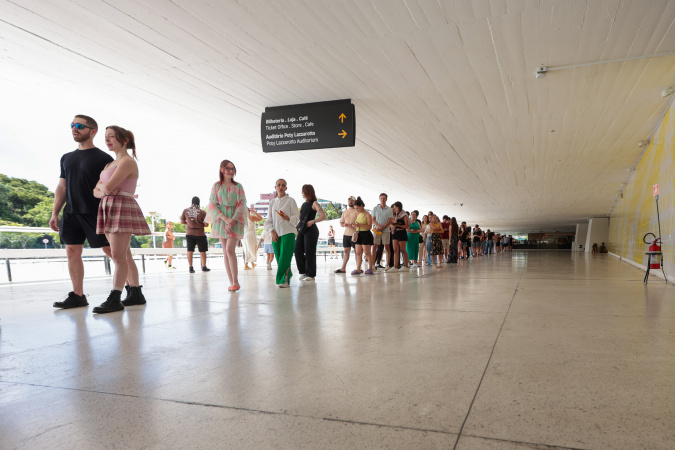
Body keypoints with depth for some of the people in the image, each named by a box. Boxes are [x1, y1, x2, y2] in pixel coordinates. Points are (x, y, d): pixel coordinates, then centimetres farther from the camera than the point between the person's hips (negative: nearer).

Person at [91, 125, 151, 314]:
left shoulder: (127, 161, -7)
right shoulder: (110, 165, 21)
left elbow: (109, 186, -18)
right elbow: (96, 191, 14)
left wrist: (103, 185, 5)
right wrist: (104, 190, -8)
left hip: (123, 209, -9)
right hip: (109, 209, 9)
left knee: (118, 255, -10)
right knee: (124, 255, 9)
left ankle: (114, 299, -9)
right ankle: (136, 294, 15)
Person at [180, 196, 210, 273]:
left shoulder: (185, 210, -1)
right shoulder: (202, 212, -11)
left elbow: (182, 221, 6)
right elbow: (206, 224, -9)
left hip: (189, 233, 3)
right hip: (200, 234, -3)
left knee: (190, 250, 6)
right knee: (202, 251, 9)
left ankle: (191, 267, 4)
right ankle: (204, 267, 16)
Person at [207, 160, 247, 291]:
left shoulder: (238, 186, 5)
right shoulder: (216, 186, 6)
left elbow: (241, 204, 0)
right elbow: (213, 204, 1)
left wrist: (232, 221, -13)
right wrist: (225, 219, -13)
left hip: (235, 220, -2)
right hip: (221, 220, 2)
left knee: (230, 249, -14)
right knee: (225, 252, 3)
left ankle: (236, 281, -7)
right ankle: (231, 282, 8)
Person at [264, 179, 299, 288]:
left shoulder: (290, 200, 3)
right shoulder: (272, 202, 14)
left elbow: (296, 217, -2)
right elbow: (268, 220, 13)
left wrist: (288, 218, -23)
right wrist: (272, 232, -2)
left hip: (288, 232, -4)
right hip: (276, 234, 4)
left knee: (285, 257, -12)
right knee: (279, 257, 1)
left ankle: (285, 280, -6)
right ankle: (288, 275, 18)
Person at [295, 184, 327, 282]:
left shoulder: (314, 203, -5)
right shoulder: (303, 204, 18)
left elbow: (323, 216, -14)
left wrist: (312, 221, -21)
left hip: (311, 230, -7)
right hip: (302, 230, 8)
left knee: (309, 252, -5)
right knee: (298, 250, 1)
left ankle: (311, 274, 4)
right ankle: (302, 272, 12)